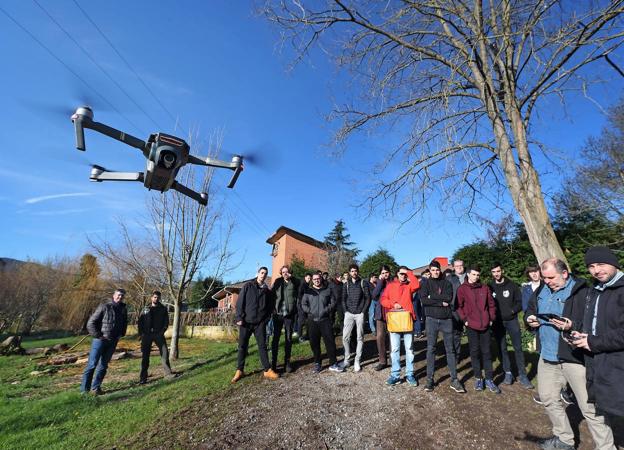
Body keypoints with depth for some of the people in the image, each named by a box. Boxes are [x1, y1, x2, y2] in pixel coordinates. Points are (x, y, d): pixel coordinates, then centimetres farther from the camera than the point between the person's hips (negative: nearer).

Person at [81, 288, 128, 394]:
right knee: (92, 364, -1)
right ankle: (84, 389, 8)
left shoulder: (123, 310, 8)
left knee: (103, 365, 10)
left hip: (113, 342, 5)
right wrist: (98, 335, -11)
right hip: (100, 340, -5)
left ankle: (95, 387, 20)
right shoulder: (104, 307, -9)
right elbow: (91, 323, -8)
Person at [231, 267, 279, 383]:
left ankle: (267, 370, 7)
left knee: (262, 346, 2)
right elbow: (239, 303, -4)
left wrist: (266, 320, 1)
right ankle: (239, 370, 17)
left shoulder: (267, 291, 8)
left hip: (260, 323, 2)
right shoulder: (247, 286, 1)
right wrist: (239, 318, -11)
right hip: (246, 322, -1)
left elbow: (270, 307, 12)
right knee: (242, 346, 6)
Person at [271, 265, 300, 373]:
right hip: (278, 314, 1)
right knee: (276, 338, 6)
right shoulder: (277, 282, 2)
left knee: (288, 339, 9)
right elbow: (271, 294, 1)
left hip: (289, 315, 0)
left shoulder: (294, 282, -1)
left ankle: (287, 362, 21)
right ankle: (273, 362, 16)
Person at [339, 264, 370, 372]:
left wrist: (364, 311, -7)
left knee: (360, 337, 3)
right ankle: (346, 360, 14)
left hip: (360, 314, -2)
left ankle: (357, 361, 12)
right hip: (349, 314, 2)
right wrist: (345, 311, 0)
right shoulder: (346, 284, 8)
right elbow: (343, 299, 10)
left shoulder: (363, 283, 0)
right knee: (345, 337, 0)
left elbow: (368, 298, -1)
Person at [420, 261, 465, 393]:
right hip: (432, 319, -1)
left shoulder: (447, 283, 7)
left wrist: (432, 297, -11)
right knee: (431, 349, 3)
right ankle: (430, 379, 12)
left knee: (450, 349, 6)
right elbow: (423, 299, -12)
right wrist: (441, 302, -13)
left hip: (446, 319, 1)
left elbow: (449, 298, -10)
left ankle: (454, 379, 14)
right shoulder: (426, 283, 3)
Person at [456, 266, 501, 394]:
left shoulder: (485, 288, 7)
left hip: (485, 325, 3)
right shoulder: (462, 289, -4)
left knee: (486, 352, 9)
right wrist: (465, 320, -9)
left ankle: (489, 379, 18)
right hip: (472, 326, -2)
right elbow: (458, 306, -5)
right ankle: (478, 378, 20)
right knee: (475, 352, 8)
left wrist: (491, 319, 5)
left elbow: (491, 304, 11)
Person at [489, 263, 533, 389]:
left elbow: (520, 301, 1)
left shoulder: (512, 285, -1)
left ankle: (522, 375, 11)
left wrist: (512, 311, -13)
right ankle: (508, 373, 20)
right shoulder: (490, 287, 0)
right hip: (497, 323, 1)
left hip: (512, 320, -1)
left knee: (518, 348, 2)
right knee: (502, 348, 8)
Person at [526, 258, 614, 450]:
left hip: (575, 357, -7)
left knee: (590, 407, 2)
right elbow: (530, 310, 21)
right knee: (548, 398, 19)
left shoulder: (582, 291, -14)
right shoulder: (541, 292, 8)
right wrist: (530, 319, 1)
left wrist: (573, 326, -30)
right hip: (548, 355, 7)